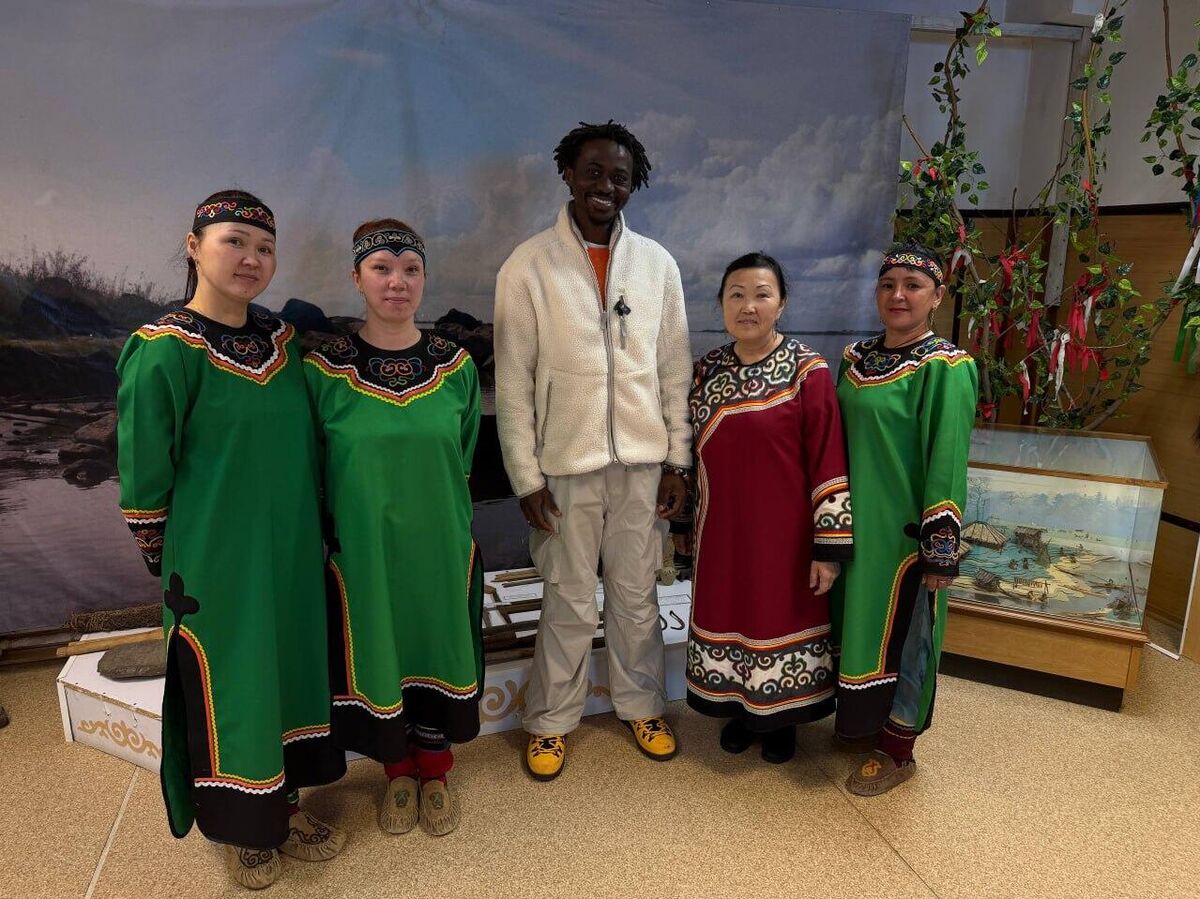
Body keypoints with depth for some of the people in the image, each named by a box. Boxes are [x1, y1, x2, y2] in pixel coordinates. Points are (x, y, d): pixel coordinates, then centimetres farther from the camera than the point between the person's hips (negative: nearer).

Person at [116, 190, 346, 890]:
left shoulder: (285, 339, 4)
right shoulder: (163, 352, -14)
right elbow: (144, 479, -11)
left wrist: (311, 537, 13)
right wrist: (170, 566, -5)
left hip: (292, 553, 6)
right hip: (217, 563, -6)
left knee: (290, 670, 16)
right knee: (228, 686, 9)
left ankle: (285, 807, 37)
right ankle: (244, 831, 31)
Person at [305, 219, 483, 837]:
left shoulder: (456, 366, -3)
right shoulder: (323, 370, -9)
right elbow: (312, 470, 0)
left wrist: (434, 513, 7)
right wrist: (369, 513, 1)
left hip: (442, 549, 2)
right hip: (363, 551, -1)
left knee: (439, 649, 14)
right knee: (376, 654, 14)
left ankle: (435, 772, 40)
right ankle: (398, 770, 41)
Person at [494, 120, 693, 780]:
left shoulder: (657, 263, 4)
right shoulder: (527, 267, -5)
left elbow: (675, 369, 6)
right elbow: (512, 381, -5)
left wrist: (677, 459, 3)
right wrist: (525, 475, -7)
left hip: (640, 460, 3)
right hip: (566, 463, -2)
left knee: (637, 596, 15)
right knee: (569, 603, 8)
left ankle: (641, 704, 36)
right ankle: (550, 720, 30)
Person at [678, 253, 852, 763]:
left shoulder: (807, 372, -12)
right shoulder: (707, 370, 2)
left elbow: (828, 463, -13)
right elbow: (693, 454, 9)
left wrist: (829, 546, -14)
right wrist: (684, 525, 11)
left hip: (783, 534, -4)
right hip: (723, 531, 4)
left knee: (782, 618, 11)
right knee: (728, 616, 15)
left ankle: (781, 717, 36)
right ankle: (741, 710, 39)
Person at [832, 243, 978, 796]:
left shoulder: (945, 369, -14)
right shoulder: (857, 358, 5)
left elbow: (947, 462, -16)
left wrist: (941, 550, -17)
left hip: (904, 529, -6)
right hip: (854, 521, 6)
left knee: (900, 632, 7)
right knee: (856, 622, 18)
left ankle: (896, 751, 27)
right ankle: (861, 723, 39)